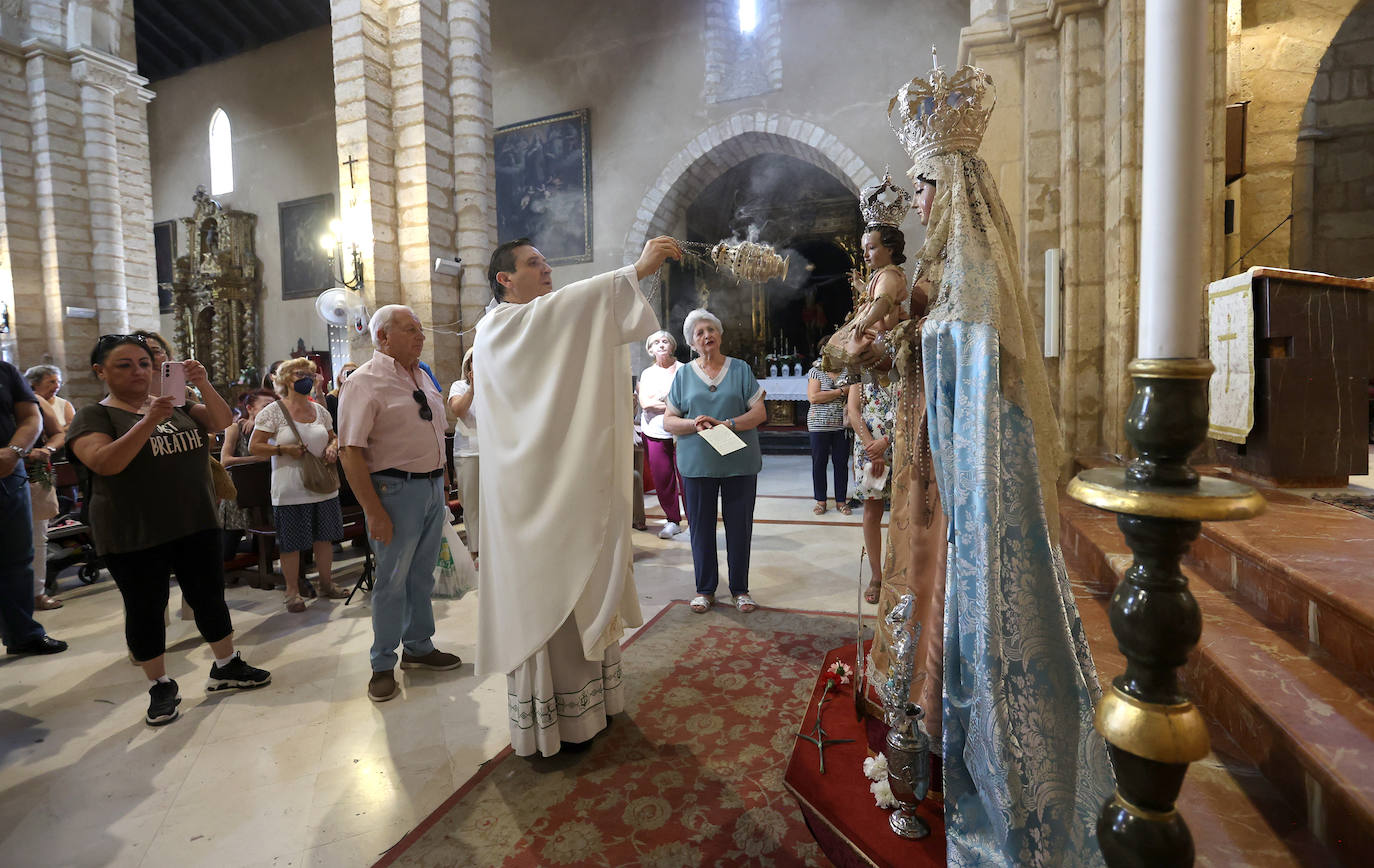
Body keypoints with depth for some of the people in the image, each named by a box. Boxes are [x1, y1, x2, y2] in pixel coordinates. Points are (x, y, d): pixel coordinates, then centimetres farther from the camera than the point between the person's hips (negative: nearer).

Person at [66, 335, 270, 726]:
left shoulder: (176, 405, 8)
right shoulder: (94, 416, -4)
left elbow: (222, 421, -5)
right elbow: (105, 463, -21)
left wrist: (203, 385, -21)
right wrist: (150, 421, -32)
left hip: (196, 525, 4)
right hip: (134, 537, -4)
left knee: (209, 597, 11)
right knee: (145, 609, 8)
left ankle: (226, 667, 26)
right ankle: (160, 687, 23)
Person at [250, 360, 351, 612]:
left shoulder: (320, 411, 10)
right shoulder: (274, 411, -5)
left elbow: (333, 437, 22)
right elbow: (254, 447, -6)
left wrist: (333, 447, 0)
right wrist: (285, 450, -19)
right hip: (290, 491, -5)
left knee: (324, 536, 13)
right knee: (291, 543, 4)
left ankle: (326, 583, 28)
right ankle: (293, 591, 18)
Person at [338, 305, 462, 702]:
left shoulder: (423, 376, 12)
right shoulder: (365, 382, -12)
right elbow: (350, 452, -17)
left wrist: (441, 486, 14)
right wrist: (374, 512, -20)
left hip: (433, 486, 7)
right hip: (397, 490, -7)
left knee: (422, 575, 17)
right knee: (391, 580, 4)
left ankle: (418, 648, 34)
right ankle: (383, 665, 21)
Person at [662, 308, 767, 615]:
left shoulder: (740, 369, 6)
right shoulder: (684, 374, 8)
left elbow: (760, 412, -1)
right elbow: (668, 421, 5)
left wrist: (726, 424, -15)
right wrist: (694, 424, -16)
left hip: (739, 462, 0)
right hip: (697, 463, 1)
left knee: (740, 526, 5)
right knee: (700, 526, 6)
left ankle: (740, 589, 21)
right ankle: (705, 589, 22)